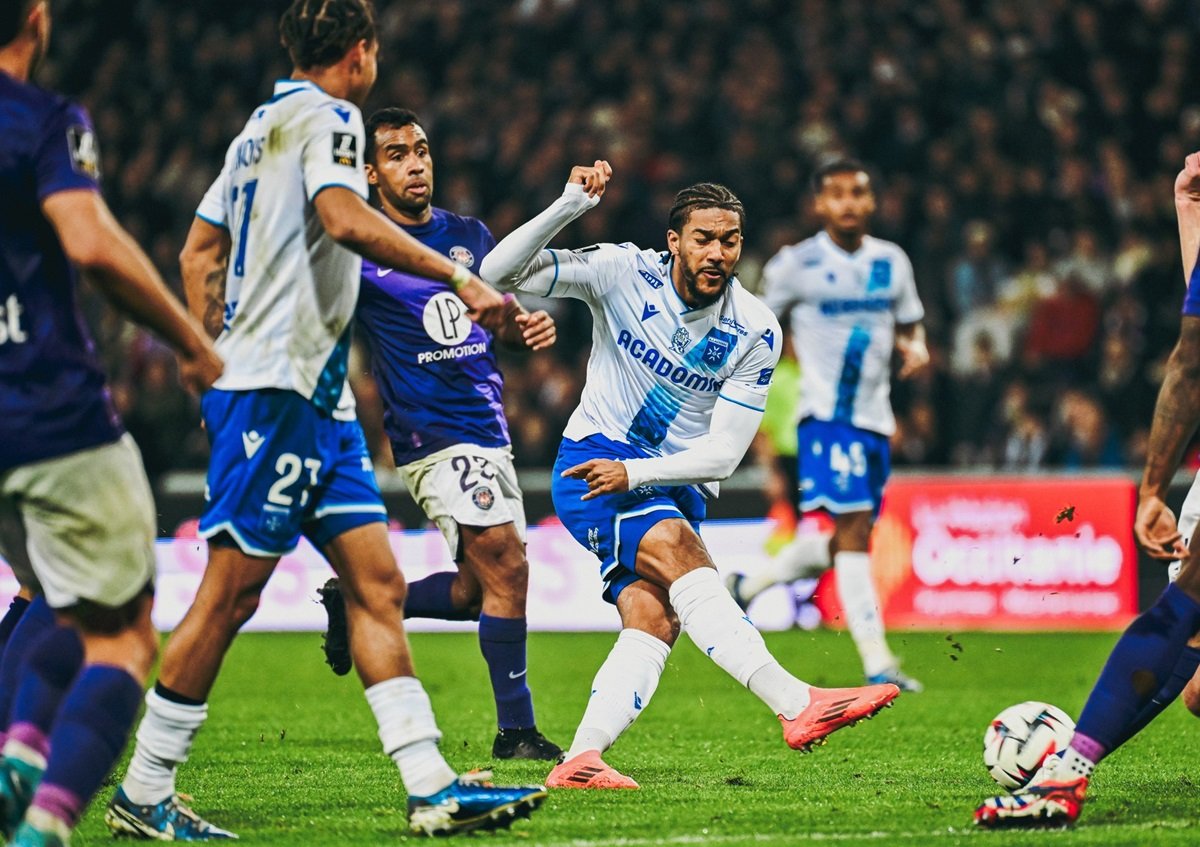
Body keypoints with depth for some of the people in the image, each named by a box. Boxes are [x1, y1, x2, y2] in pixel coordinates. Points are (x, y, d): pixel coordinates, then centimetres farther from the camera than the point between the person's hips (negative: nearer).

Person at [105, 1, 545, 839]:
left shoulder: (263, 126, 19)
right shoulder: (324, 117, -8)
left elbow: (199, 253, 22)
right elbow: (347, 220, -26)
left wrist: (214, 356, 23)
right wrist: (459, 276, -23)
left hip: (318, 400, 10)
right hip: (276, 392, -10)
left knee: (378, 583, 3)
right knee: (230, 596, -7)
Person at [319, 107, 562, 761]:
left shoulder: (469, 235, 12)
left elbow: (503, 318, 20)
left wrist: (528, 326, -1)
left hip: (489, 431, 7)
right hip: (432, 437, -7)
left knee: (477, 590, 10)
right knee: (507, 568, -16)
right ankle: (515, 730, -9)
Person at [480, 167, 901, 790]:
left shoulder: (756, 333, -6)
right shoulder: (623, 272, -9)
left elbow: (724, 452, -7)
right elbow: (500, 273, -13)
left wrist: (634, 471, -21)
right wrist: (570, 205, -25)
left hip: (674, 487, 4)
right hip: (593, 461, -4)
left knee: (654, 623, -19)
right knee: (676, 550, -30)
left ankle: (578, 763, -20)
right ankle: (796, 703, -43)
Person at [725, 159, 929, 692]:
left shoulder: (891, 262, 9)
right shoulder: (797, 264, -4)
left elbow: (909, 325, 19)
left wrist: (915, 348, -2)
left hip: (875, 417, 6)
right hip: (826, 414, -6)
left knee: (844, 542, 11)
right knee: (854, 531, -16)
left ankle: (749, 587, 34)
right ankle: (877, 664, -18)